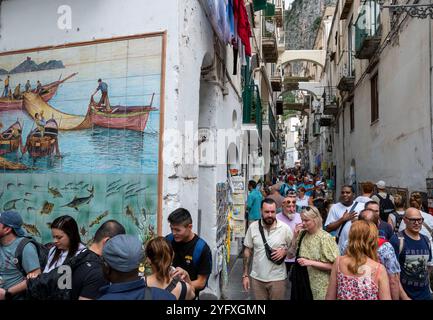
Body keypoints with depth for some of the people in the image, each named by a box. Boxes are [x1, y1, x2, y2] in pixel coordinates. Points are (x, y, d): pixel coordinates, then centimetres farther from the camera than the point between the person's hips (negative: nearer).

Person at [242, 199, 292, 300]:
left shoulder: (285, 228, -9)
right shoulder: (253, 227, -6)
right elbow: (247, 251, 2)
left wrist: (284, 251, -19)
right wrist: (245, 275, 1)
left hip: (277, 278, -1)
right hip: (257, 278, 1)